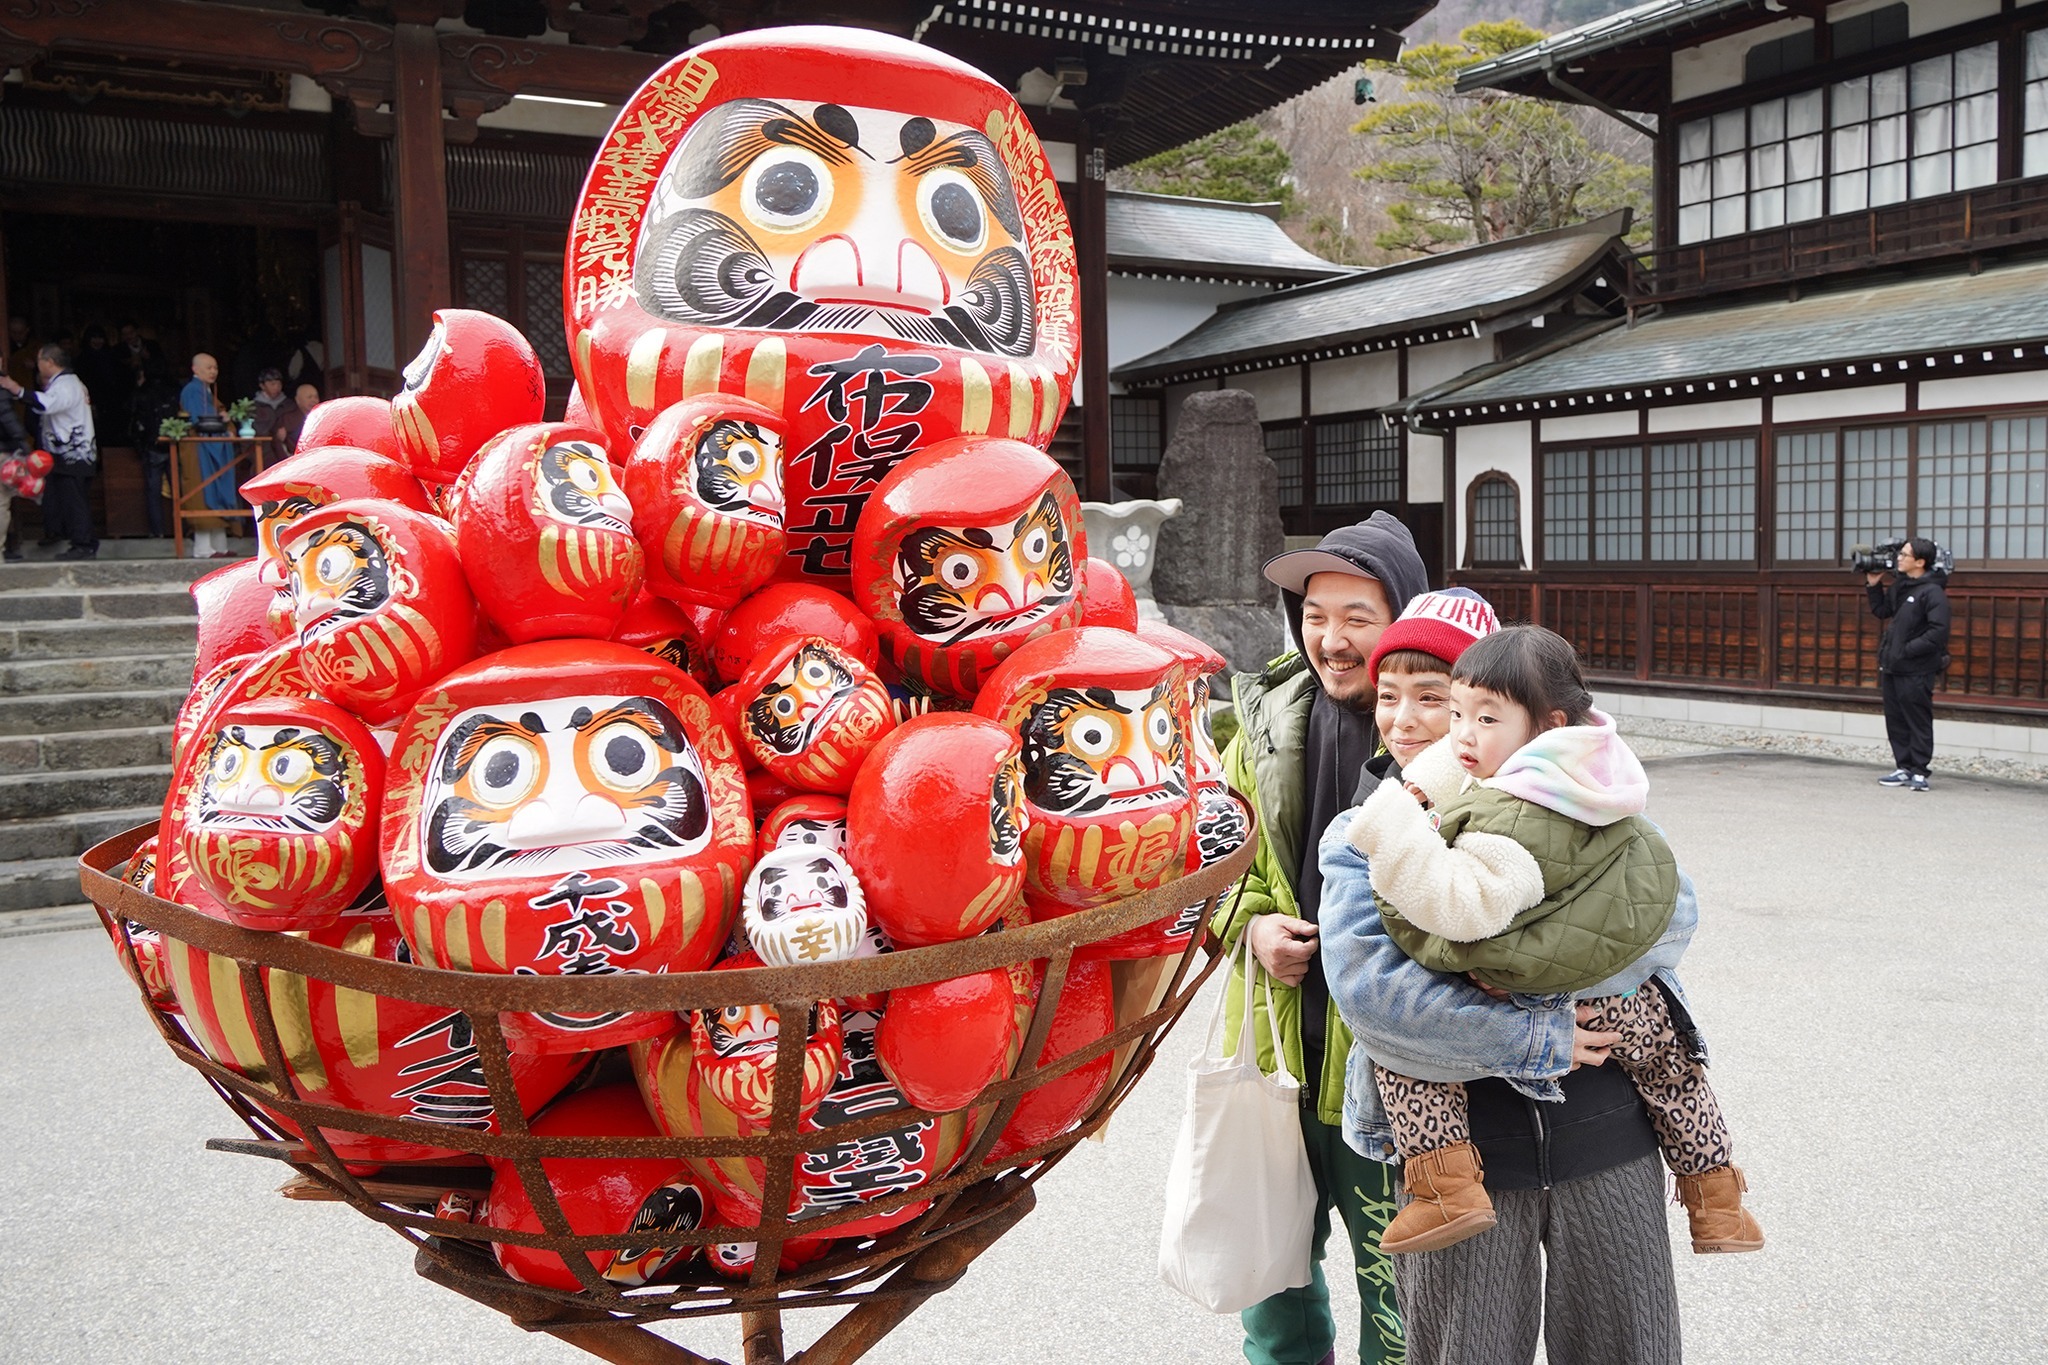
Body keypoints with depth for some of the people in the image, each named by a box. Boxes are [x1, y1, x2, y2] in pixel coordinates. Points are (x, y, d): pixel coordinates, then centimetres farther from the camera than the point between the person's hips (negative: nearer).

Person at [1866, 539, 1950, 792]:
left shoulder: (1932, 592, -14)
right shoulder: (1899, 586, 11)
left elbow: (1938, 632, -19)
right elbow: (1881, 611, 22)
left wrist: (1907, 650, -18)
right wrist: (1873, 586, 11)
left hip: (1916, 671, -8)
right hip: (1891, 667, 8)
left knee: (1918, 722, 0)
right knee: (1895, 721, 12)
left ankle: (1919, 772, 5)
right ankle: (1904, 768, 20)